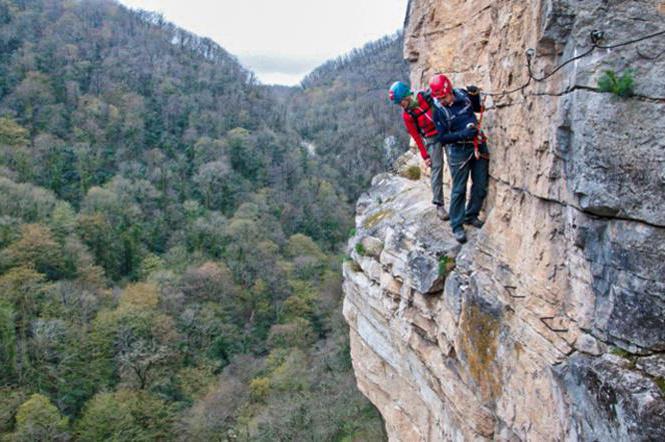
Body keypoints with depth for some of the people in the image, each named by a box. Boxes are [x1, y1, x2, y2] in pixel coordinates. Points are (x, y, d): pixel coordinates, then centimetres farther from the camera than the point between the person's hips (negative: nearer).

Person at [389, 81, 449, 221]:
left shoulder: (426, 97, -7)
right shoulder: (407, 115, -7)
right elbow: (416, 136, -3)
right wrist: (425, 156, -4)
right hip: (432, 139, -2)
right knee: (436, 169, -8)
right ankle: (439, 205, -5)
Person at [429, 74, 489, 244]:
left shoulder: (463, 95, -4)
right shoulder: (439, 111, -14)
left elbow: (477, 108, 15)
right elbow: (442, 138, -14)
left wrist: (475, 95, -5)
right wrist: (464, 134, -25)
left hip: (478, 145, 5)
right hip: (459, 151, -4)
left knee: (481, 186, 10)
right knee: (459, 189, 0)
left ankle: (471, 215, 28)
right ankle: (457, 225, 10)